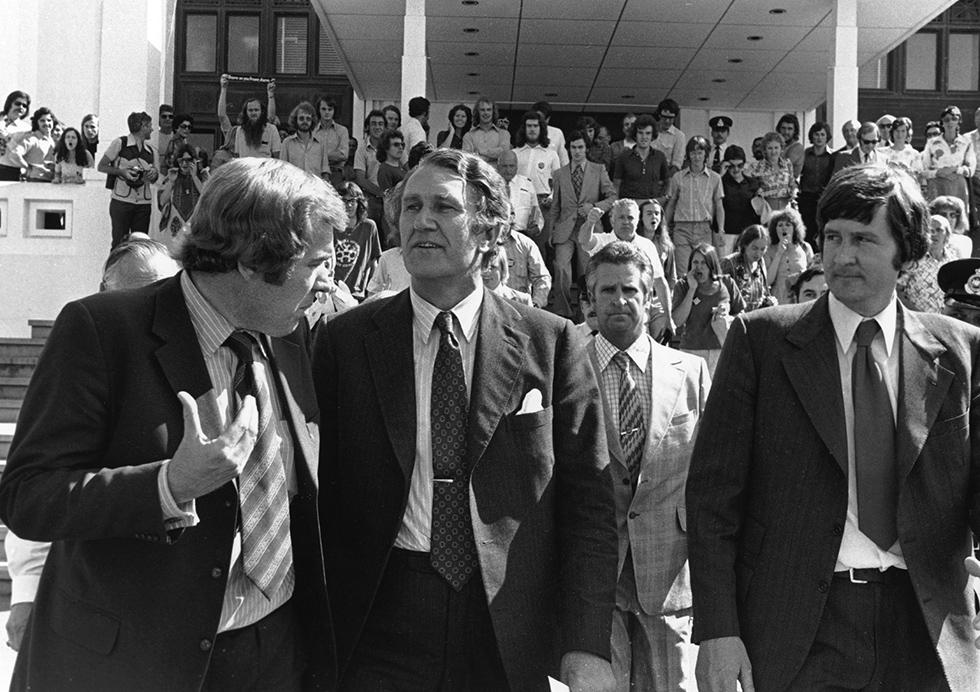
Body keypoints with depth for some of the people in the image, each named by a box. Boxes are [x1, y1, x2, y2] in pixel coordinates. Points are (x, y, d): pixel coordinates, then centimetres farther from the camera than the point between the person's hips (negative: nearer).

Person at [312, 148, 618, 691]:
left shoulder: (551, 343, -2)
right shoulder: (345, 341, 1)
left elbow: (588, 504, -3)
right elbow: (322, 497, 2)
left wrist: (586, 646, -10)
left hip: (510, 641, 0)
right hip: (380, 625, 0)